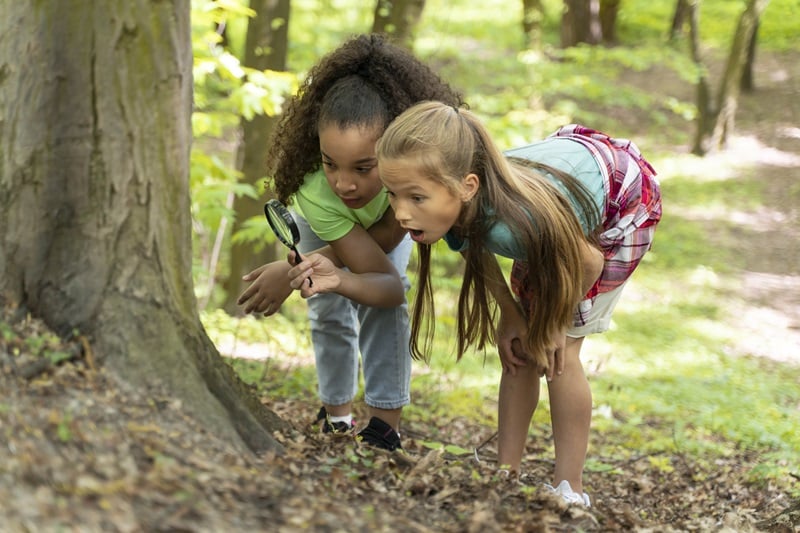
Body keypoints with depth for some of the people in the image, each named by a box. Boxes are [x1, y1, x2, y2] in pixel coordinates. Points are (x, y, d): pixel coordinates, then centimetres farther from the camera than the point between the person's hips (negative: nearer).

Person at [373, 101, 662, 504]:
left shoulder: (511, 224, -47)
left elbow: (588, 263, -27)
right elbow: (476, 251, -3)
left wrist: (554, 325, -11)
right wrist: (510, 316, -7)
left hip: (626, 195, -6)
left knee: (555, 350, -8)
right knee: (518, 347, 4)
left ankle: (569, 492, 4)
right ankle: (506, 476, 13)